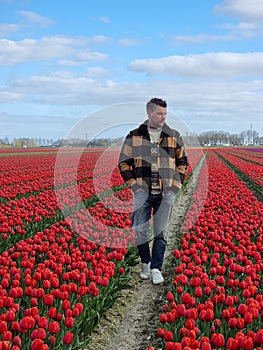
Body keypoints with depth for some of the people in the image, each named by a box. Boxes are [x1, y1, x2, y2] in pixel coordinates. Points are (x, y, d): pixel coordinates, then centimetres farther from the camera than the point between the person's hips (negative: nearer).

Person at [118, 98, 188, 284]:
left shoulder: (174, 136, 6)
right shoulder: (134, 136, 3)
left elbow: (182, 162, 15)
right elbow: (123, 163, 8)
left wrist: (176, 184, 3)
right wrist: (133, 184, -2)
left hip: (166, 193, 1)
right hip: (143, 192, 0)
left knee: (161, 232, 2)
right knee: (140, 230, -1)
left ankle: (156, 268, 10)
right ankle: (146, 263, 20)